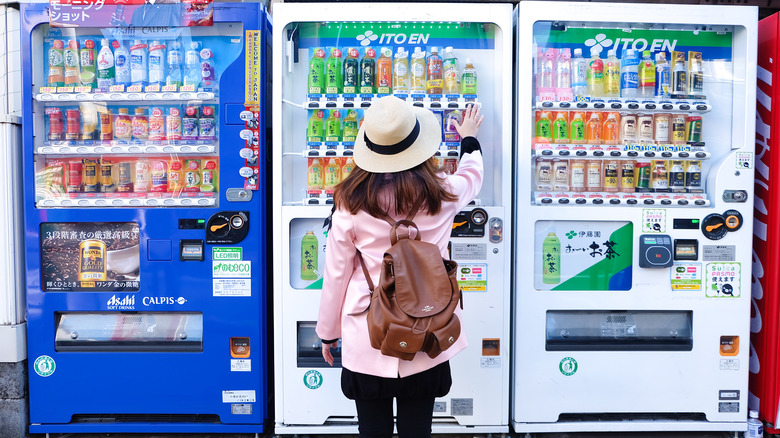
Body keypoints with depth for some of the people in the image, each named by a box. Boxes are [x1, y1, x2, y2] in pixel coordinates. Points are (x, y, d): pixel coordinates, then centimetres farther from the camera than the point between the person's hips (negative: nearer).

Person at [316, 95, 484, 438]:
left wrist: (328, 332, 12)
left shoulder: (351, 202, -11)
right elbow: (472, 176, 18)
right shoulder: (443, 193, -8)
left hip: (367, 343, -1)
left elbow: (336, 273, -3)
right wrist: (469, 138, 38)